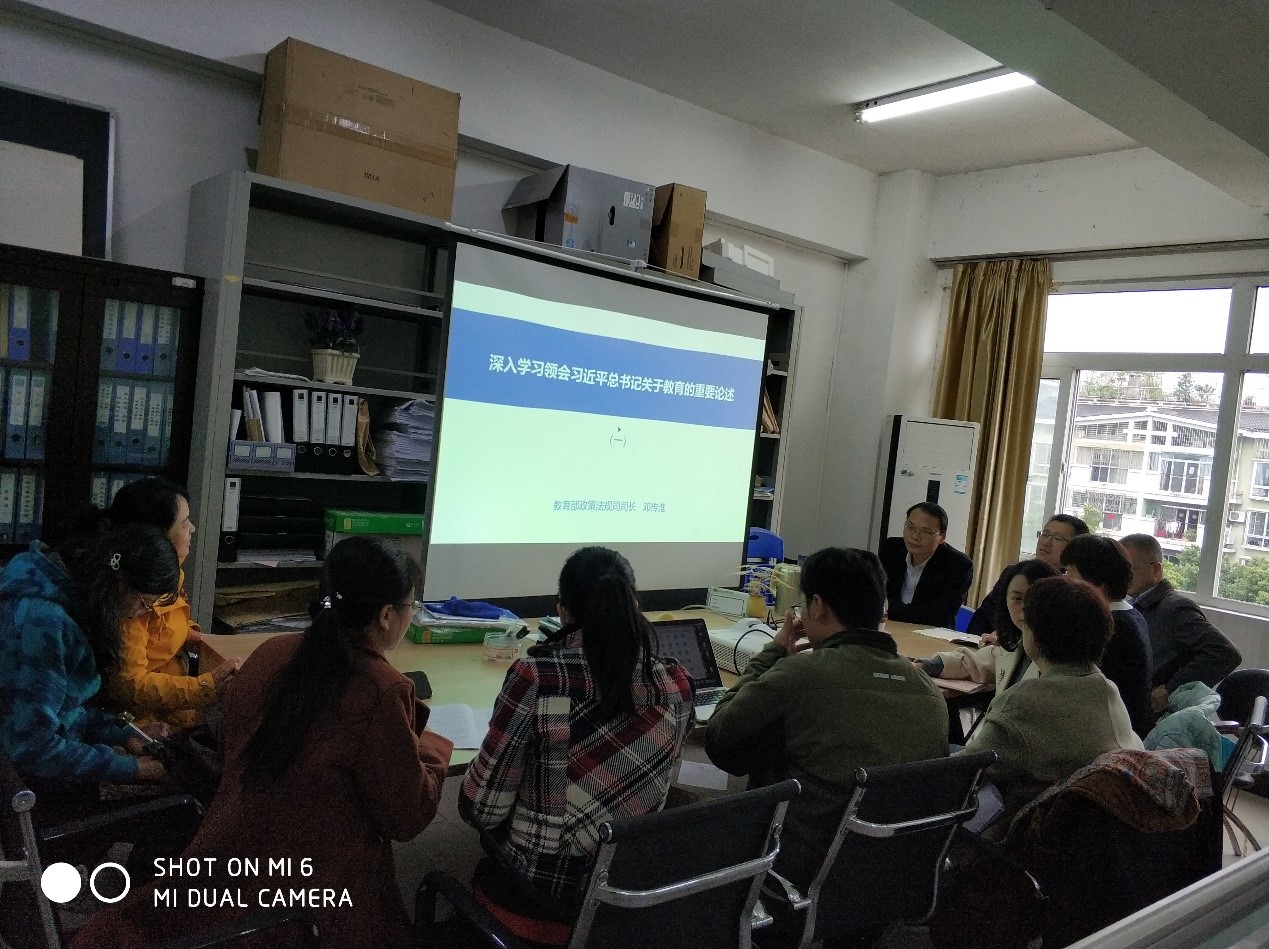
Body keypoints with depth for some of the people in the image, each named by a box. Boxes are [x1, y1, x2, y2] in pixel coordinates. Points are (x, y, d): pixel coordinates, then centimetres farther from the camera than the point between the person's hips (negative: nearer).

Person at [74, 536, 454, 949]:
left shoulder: (271, 652, -4)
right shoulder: (383, 692, -23)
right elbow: (409, 817, -14)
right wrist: (432, 745, 3)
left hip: (231, 857, 7)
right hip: (318, 889, -6)